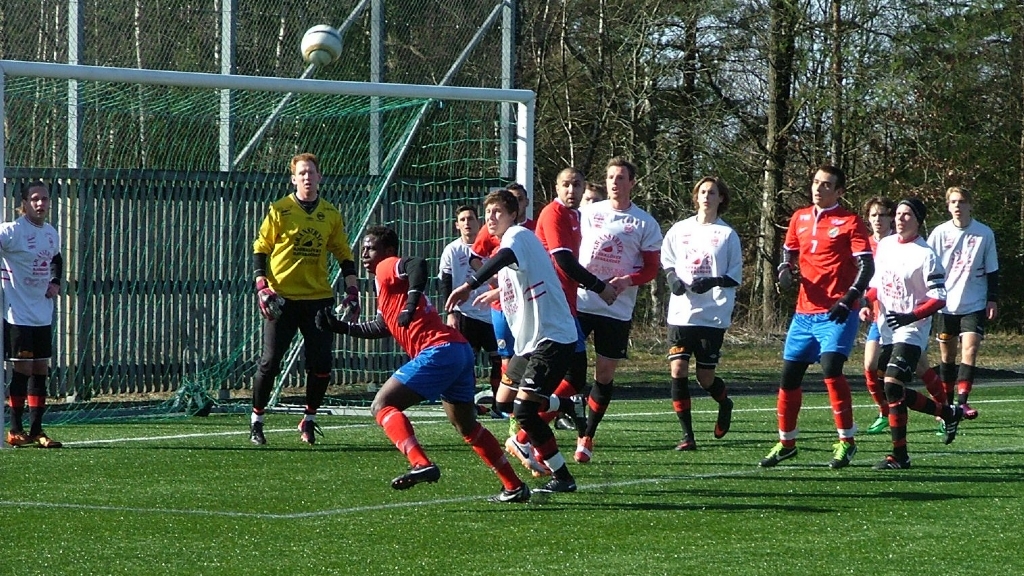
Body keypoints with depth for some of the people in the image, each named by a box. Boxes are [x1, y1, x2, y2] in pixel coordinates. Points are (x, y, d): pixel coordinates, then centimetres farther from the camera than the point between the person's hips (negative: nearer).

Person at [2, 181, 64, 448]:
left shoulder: (52, 234, 10)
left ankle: (36, 430, 13)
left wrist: (55, 282, 11)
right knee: (22, 369, -4)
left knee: (41, 370, 7)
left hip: (43, 315, 7)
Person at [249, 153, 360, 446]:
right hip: (282, 299, -3)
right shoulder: (279, 210, -2)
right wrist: (262, 287, -10)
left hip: (319, 298, 3)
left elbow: (344, 254, 14)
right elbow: (260, 249, 1)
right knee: (270, 361, -3)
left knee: (321, 364, -2)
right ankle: (256, 420, 12)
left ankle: (309, 421, 16)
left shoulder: (331, 214, 8)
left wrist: (352, 291, 5)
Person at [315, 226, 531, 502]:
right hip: (461, 350, 10)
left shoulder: (387, 268, 1)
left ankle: (421, 465, -28)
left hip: (439, 352, -10)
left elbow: (418, 264, -21)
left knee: (382, 405, -10)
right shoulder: (386, 284, 28)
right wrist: (342, 328, 37)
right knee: (467, 426, 25)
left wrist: (412, 302, -28)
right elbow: (384, 327, 40)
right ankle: (515, 487, 27)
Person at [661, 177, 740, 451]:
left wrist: (712, 282, -17)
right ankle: (687, 435, -2)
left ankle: (725, 405, 37)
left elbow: (735, 277, 1)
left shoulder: (727, 234, 0)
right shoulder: (680, 229, 8)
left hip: (713, 315, -2)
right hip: (681, 312, 2)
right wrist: (673, 278, -2)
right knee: (678, 370, -9)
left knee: (705, 377, 1)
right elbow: (667, 260, 19)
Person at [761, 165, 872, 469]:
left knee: (831, 367, -22)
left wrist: (849, 299, -20)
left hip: (837, 314, -6)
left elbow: (866, 266, -8)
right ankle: (786, 441, 23)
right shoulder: (799, 218, 13)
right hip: (805, 312, 6)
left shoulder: (850, 222, -4)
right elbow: (789, 251, 25)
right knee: (789, 375, 8)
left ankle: (846, 440, -10)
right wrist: (786, 271, 2)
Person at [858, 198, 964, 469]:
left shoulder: (925, 255, -12)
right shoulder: (885, 245, 9)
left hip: (911, 332, -8)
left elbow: (939, 298, -13)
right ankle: (949, 413, 30)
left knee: (892, 385, -19)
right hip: (886, 330, 8)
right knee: (895, 392, 9)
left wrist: (911, 317, -25)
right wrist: (867, 303, 4)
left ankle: (899, 455, -12)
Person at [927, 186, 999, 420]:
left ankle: (962, 400, -17)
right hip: (946, 304, 1)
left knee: (970, 348, -16)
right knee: (946, 354, 7)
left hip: (974, 304, -1)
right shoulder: (940, 233, 0)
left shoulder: (984, 234, 0)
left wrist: (993, 300, 2)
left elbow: (992, 270, 7)